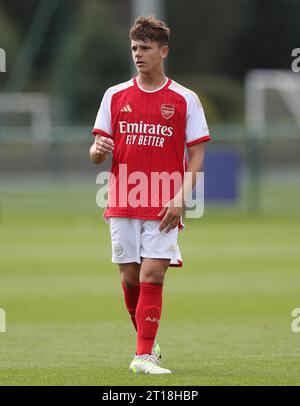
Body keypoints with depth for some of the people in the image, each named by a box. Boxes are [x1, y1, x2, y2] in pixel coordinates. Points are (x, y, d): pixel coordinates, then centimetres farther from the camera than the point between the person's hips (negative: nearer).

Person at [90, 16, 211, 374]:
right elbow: (96, 155, 10)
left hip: (163, 207, -3)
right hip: (122, 202, 3)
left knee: (152, 276, -11)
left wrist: (180, 199, -12)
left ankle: (143, 357, -12)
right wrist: (98, 150, -15)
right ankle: (147, 342, 25)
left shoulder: (185, 99, 1)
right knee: (130, 278, 5)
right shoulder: (115, 96, 8)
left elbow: (196, 156, 0)